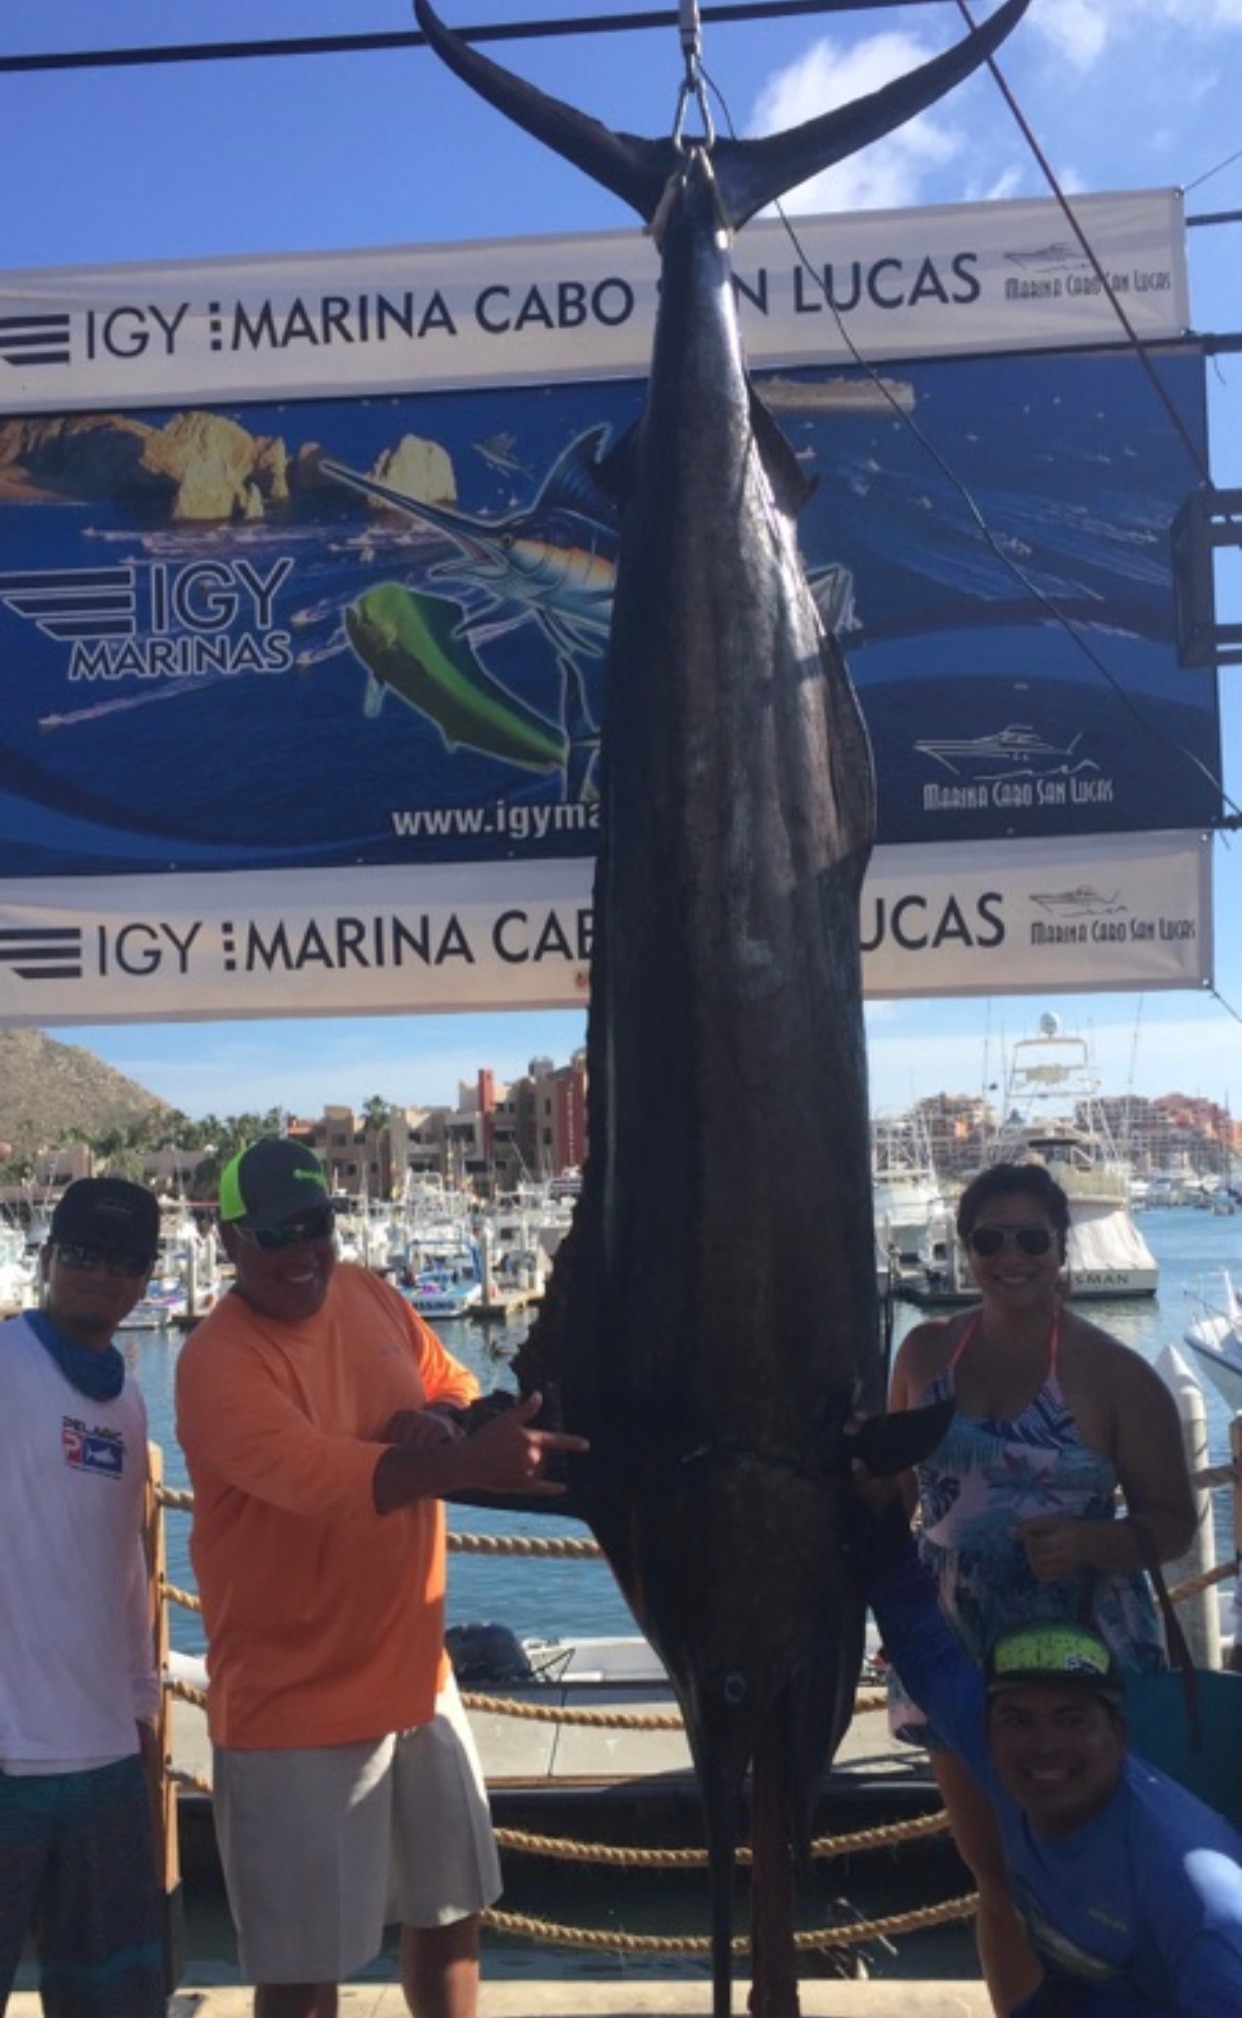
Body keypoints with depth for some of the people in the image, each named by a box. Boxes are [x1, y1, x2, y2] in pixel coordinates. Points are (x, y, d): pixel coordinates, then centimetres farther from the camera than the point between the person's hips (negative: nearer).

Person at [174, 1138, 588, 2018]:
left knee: (451, 1913, 21)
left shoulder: (370, 1295, 2)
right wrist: (467, 1460, -47)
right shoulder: (217, 1361, -20)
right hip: (294, 1706, -7)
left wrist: (442, 1419, -14)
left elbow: (457, 1388, 10)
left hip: (417, 1676, 7)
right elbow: (314, 1473, -33)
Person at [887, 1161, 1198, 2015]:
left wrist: (1087, 1541, -25)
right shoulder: (927, 1351, 1)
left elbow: (1174, 1522, -7)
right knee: (997, 1878, 16)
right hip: (960, 1654, 4)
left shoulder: (1114, 1373, -11)